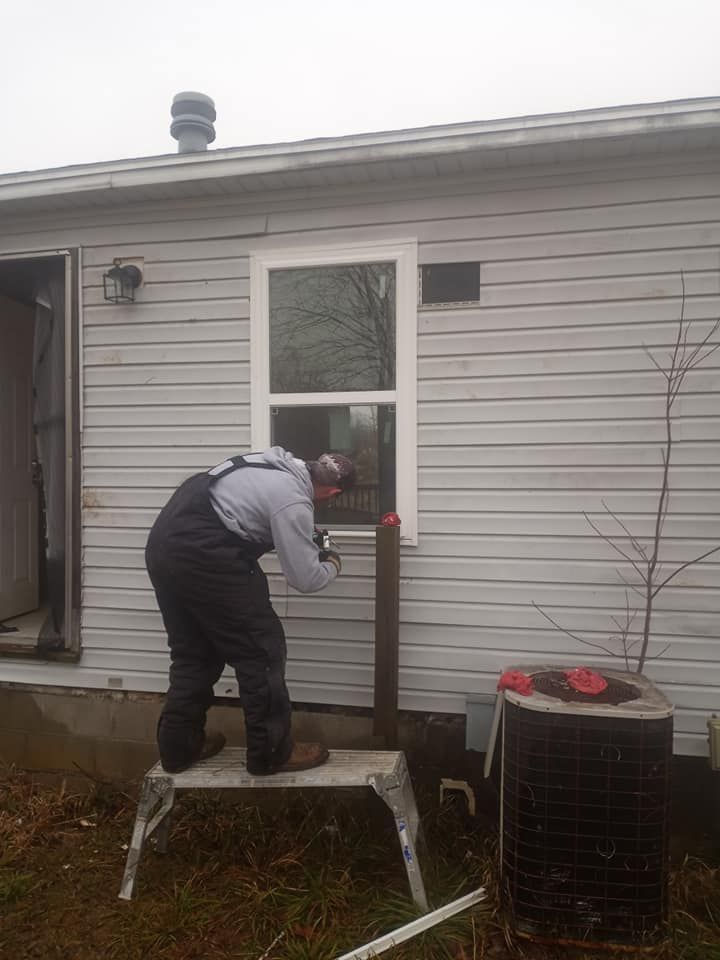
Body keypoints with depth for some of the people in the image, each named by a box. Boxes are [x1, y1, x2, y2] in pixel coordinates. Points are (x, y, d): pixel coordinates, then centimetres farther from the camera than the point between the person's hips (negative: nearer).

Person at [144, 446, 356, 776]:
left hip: (163, 542, 10)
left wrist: (306, 535, 33)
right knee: (260, 649, 2)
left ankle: (178, 746, 28)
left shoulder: (278, 463, 15)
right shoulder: (293, 501, -11)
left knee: (193, 651, 21)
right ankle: (271, 752, 12)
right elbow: (305, 579, -7)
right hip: (201, 555, -10)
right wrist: (332, 565, 15)